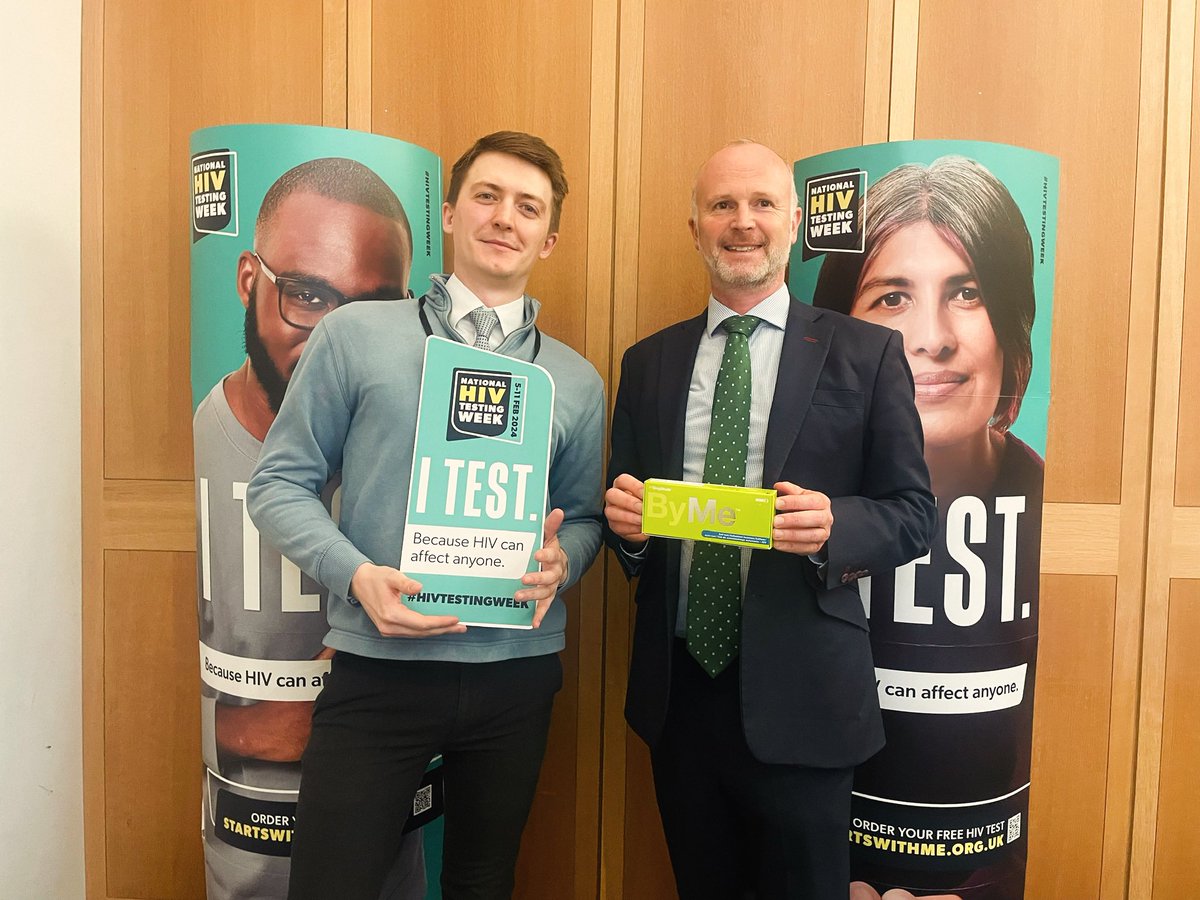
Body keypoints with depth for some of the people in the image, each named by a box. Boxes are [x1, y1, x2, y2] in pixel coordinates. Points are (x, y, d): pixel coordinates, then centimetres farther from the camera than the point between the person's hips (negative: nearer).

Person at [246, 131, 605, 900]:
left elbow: (585, 517, 10)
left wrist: (561, 561, -13)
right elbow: (279, 483, -1)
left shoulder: (577, 381, 7)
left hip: (517, 675, 3)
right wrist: (357, 574, -17)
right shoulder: (355, 335, -1)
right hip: (378, 669, -2)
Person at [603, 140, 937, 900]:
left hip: (799, 694, -3)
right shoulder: (649, 362, 7)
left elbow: (913, 513, -2)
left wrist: (833, 525, -23)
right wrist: (625, 518, -13)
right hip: (678, 688, 3)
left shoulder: (866, 352, -2)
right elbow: (626, 497, 10)